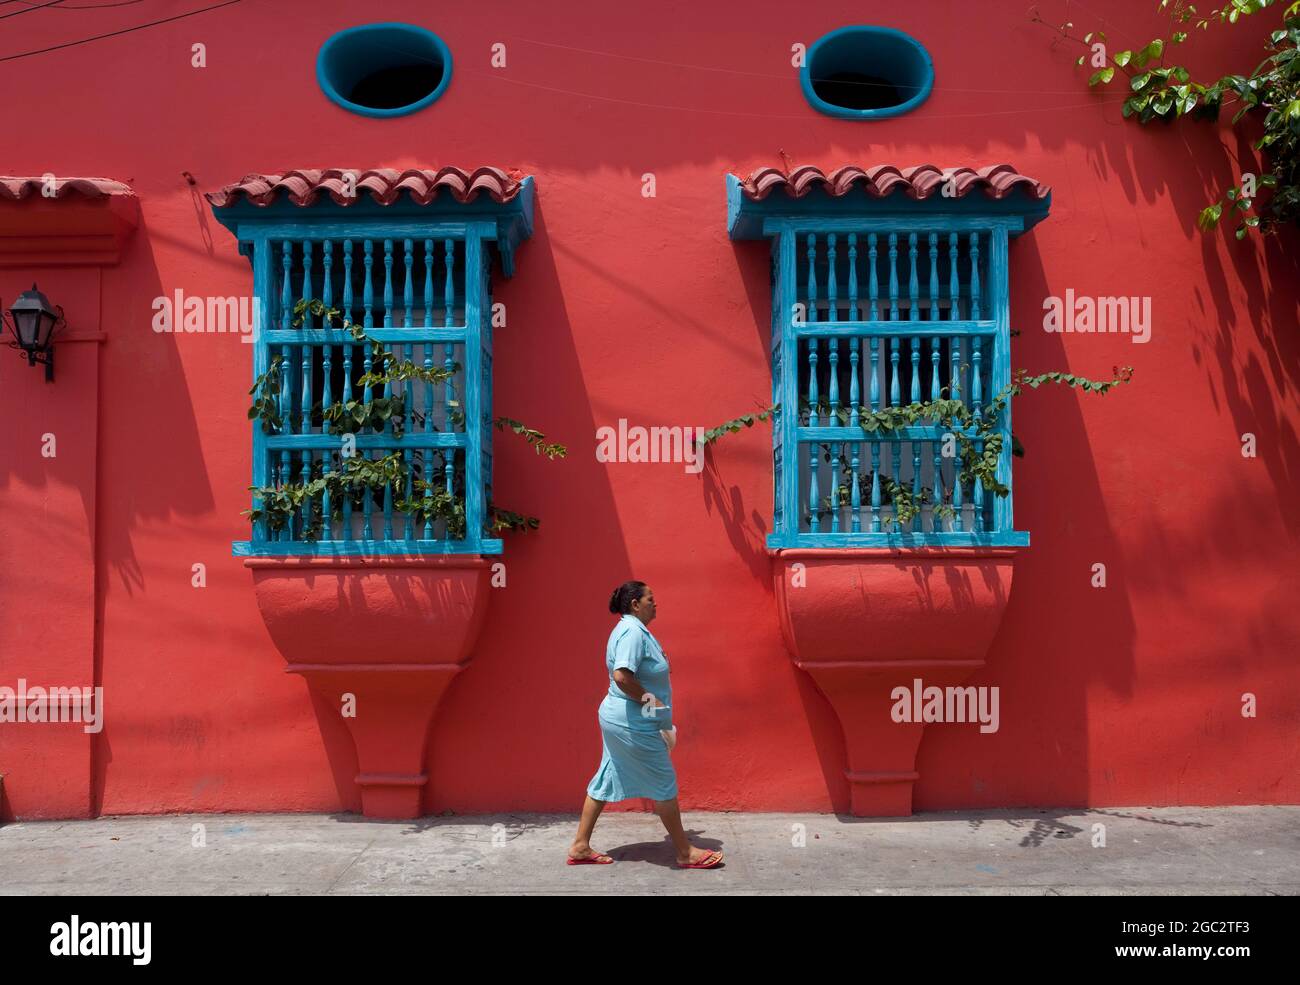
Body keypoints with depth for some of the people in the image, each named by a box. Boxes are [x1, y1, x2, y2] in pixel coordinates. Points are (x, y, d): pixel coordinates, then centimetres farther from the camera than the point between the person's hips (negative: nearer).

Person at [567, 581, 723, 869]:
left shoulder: (631, 628, 13)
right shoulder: (633, 631, -20)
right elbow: (622, 676, -31)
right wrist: (648, 699, -20)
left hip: (617, 719, 11)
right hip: (633, 724, -11)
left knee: (606, 781, 15)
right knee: (664, 784, 1)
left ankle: (580, 847, 21)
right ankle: (685, 853, 12)